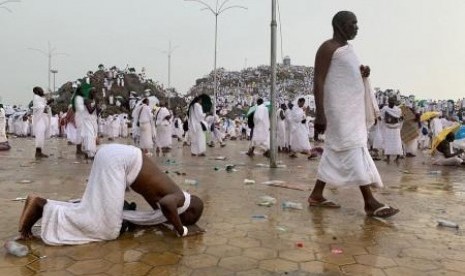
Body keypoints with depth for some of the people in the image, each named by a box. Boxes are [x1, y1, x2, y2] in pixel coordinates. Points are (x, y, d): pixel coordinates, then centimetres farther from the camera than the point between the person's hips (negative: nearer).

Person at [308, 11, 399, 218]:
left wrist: (362, 75, 5)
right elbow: (319, 81, -16)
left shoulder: (347, 48, 20)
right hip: (338, 108, -10)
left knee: (336, 152, 9)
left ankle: (316, 195, 15)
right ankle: (370, 202, -9)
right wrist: (320, 114, -25)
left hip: (351, 108, 10)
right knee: (353, 150, -11)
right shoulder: (328, 48, -8)